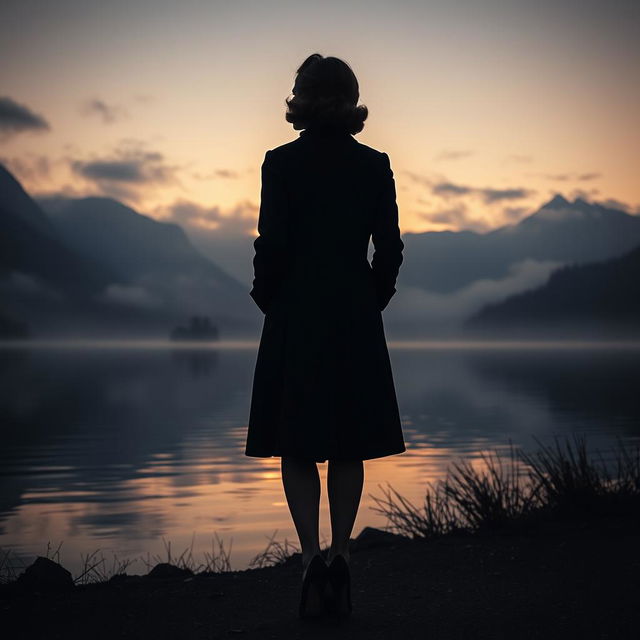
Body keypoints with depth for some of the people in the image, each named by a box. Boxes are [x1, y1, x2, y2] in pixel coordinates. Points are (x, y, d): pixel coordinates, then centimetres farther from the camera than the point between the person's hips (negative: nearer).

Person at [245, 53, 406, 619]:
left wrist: (268, 300, 7)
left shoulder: (281, 163, -6)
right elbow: (390, 249, 2)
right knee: (349, 444, 11)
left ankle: (313, 558, -5)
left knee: (297, 444, 5)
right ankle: (340, 560, 12)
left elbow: (272, 245, -9)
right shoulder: (375, 166, 2)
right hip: (356, 318, 3)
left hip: (296, 316, -2)